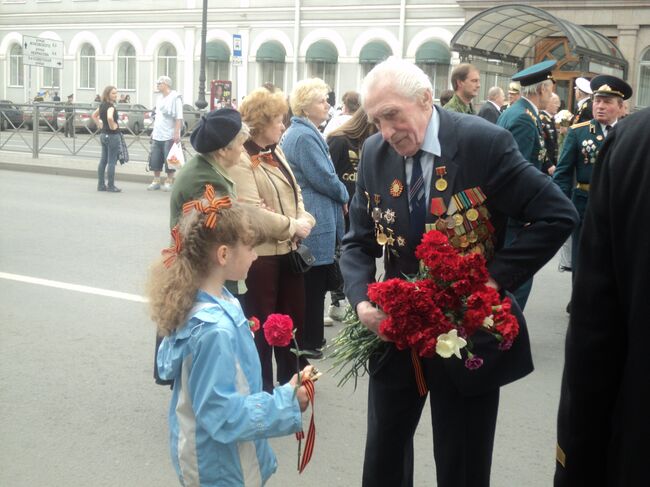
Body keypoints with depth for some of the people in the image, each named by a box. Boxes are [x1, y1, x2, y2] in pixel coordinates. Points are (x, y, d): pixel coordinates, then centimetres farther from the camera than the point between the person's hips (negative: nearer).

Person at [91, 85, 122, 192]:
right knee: (111, 162, -3)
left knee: (103, 160, 13)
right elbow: (110, 117, -36)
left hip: (103, 134, 9)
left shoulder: (102, 105, 9)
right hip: (112, 135, -9)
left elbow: (94, 115, 23)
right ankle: (111, 186, 1)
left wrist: (100, 125, 15)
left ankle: (101, 185, 17)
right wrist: (112, 126, -19)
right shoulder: (110, 106, -17)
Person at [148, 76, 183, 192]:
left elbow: (179, 118, -14)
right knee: (155, 160, 9)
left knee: (169, 160, -1)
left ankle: (169, 182, 8)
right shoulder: (159, 98, 16)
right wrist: (154, 131, 19)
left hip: (169, 136, -8)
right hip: (157, 135, 8)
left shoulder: (175, 97, -9)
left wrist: (177, 133, -21)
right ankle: (156, 181, 19)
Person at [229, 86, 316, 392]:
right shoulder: (241, 159, -17)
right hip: (260, 253, -9)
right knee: (261, 323, 6)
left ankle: (291, 380, 35)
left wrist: (305, 220, -4)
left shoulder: (275, 152, 12)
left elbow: (295, 191, 15)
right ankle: (261, 387, 21)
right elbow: (253, 212, -24)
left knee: (293, 318, 18)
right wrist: (292, 227, -16)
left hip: (288, 249, 9)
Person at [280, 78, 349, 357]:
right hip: (315, 221, -10)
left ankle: (310, 337, 25)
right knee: (313, 284, -2)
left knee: (309, 284, 16)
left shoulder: (299, 132, 16)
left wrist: (338, 194, 10)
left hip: (306, 217, 10)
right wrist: (344, 195, 0)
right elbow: (325, 179, -19)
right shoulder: (305, 136, -18)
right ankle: (308, 342, 7)